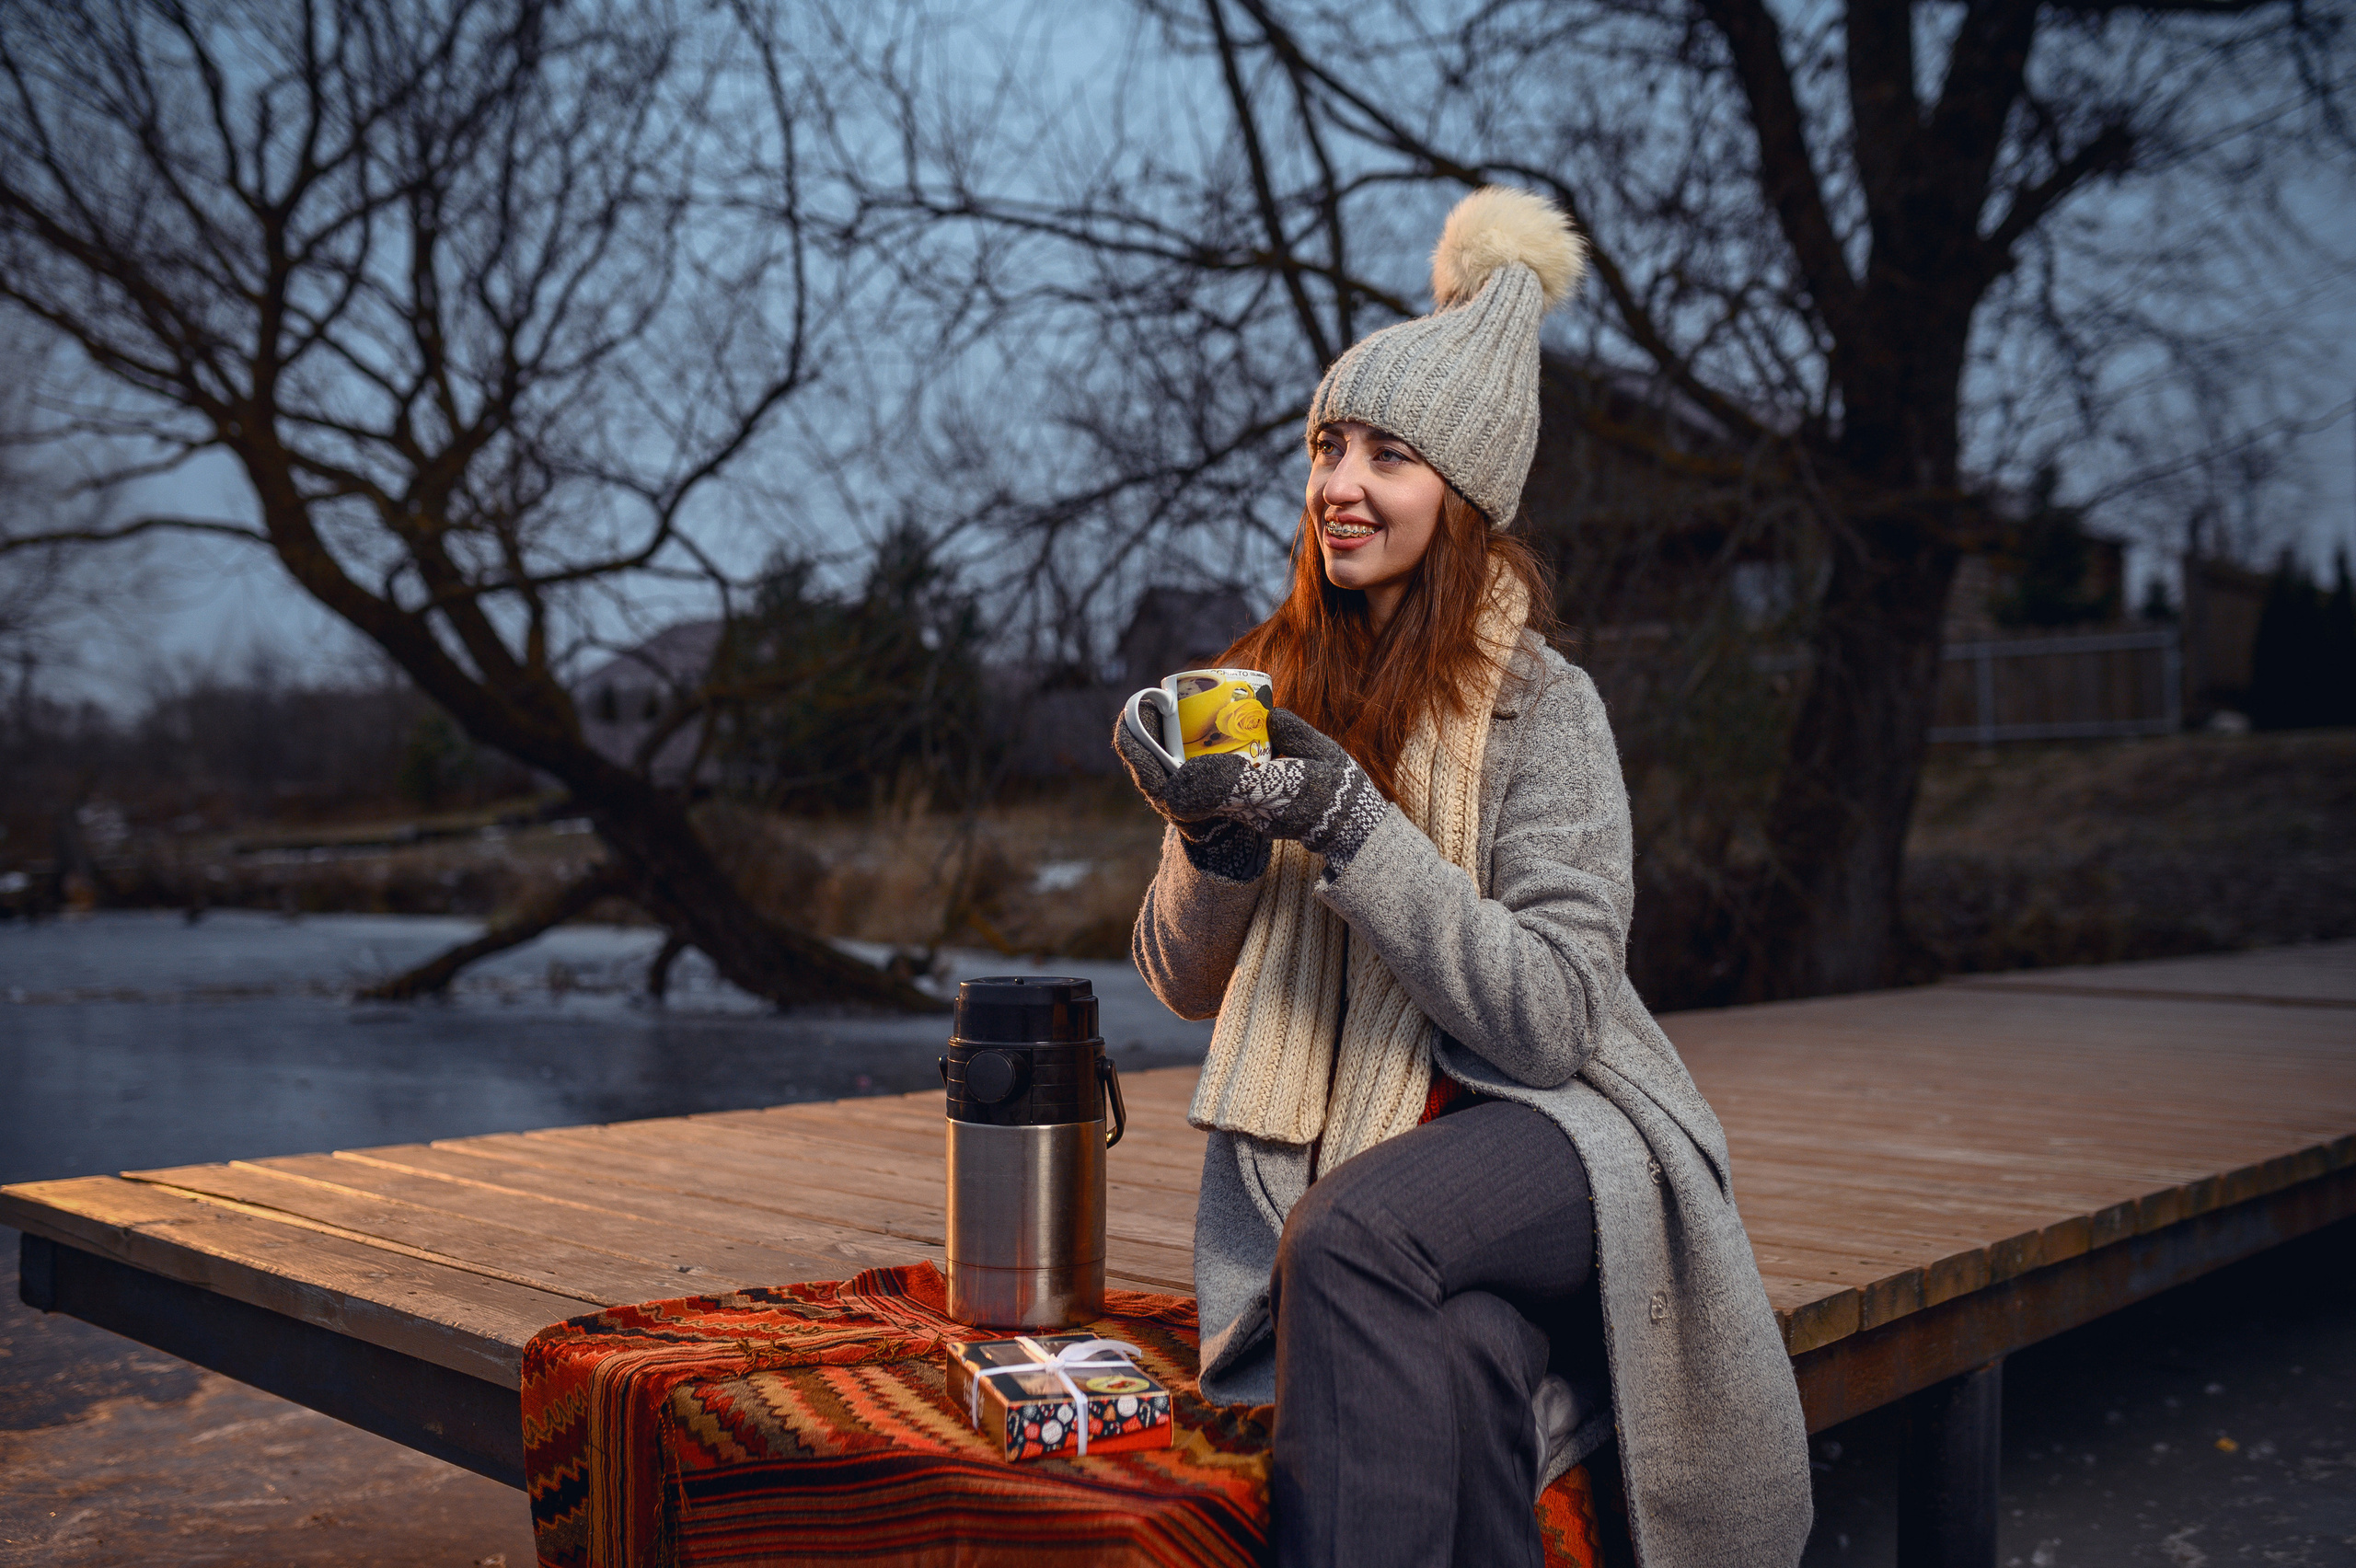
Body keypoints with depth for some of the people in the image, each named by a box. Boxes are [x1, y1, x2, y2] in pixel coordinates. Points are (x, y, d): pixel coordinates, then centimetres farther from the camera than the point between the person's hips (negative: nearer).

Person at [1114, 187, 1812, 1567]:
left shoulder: (1543, 706, -5)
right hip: (1330, 1156, 2)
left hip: (1541, 1131, -2)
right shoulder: (1266, 692, 8)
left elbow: (1552, 1017, -14)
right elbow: (1185, 986, 10)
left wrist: (1344, 822, -22)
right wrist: (1214, 837, -11)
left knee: (1350, 1235, -34)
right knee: (1451, 1365, -31)